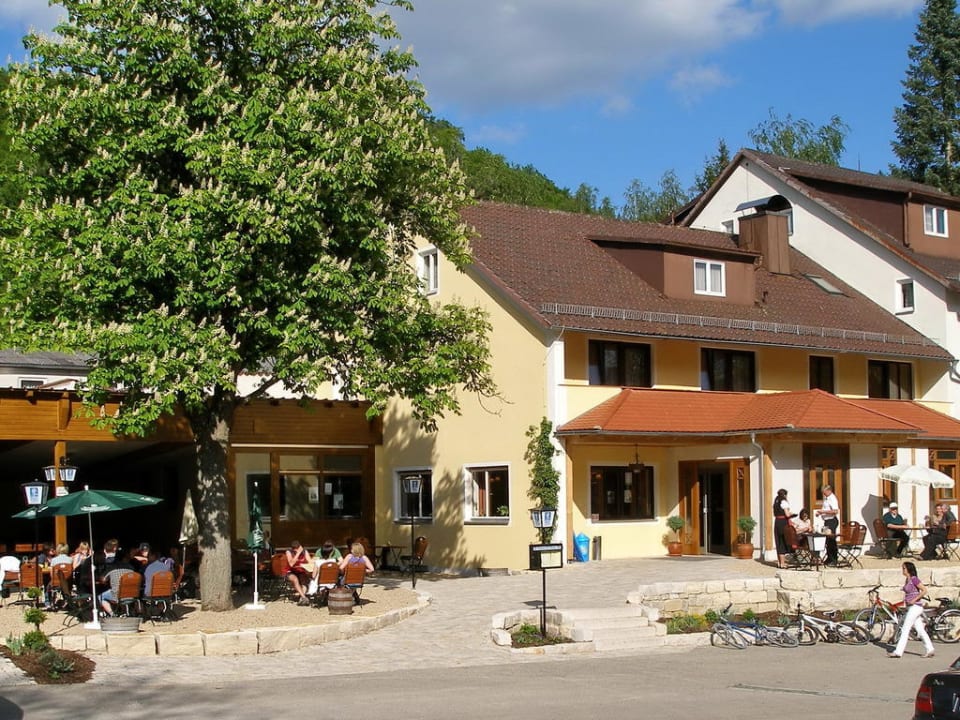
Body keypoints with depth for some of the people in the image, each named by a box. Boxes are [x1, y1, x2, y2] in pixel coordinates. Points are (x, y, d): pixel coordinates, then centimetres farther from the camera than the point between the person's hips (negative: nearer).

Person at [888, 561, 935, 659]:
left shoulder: (914, 579, -14)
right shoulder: (908, 580, 13)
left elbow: (924, 590, -18)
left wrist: (914, 600, -18)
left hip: (915, 607, -9)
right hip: (910, 607, 9)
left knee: (905, 629, -8)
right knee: (920, 630, 9)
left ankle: (898, 652, -7)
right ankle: (930, 650, 12)